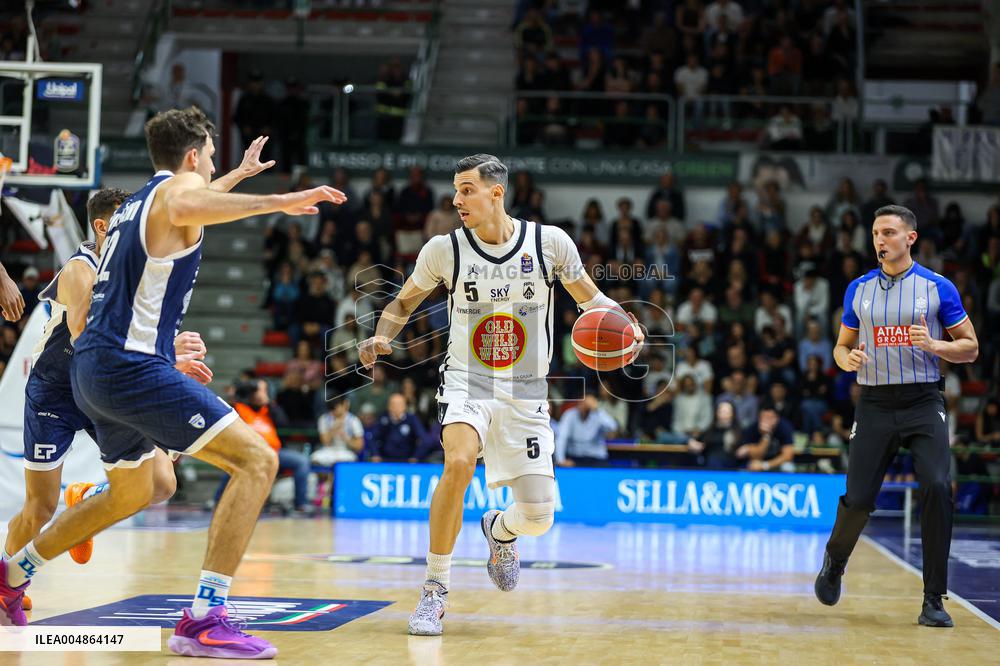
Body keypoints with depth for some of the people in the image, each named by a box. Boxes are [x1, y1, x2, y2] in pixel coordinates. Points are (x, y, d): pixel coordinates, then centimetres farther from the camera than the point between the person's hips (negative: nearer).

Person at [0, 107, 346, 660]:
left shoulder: (133, 203, 23)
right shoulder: (178, 185, -4)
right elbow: (185, 209, -32)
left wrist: (240, 174, 59)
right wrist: (278, 203, -37)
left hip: (93, 367, 10)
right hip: (133, 366, -10)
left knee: (132, 494, 29)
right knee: (256, 460, -14)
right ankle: (203, 619, -23)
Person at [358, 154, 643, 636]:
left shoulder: (550, 242, -7)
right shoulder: (444, 249, -6)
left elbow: (589, 298, 6)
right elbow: (404, 302, 9)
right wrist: (381, 338, -11)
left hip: (525, 391, 1)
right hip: (465, 382, -1)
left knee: (537, 518, -3)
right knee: (459, 460, -32)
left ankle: (499, 529, 38)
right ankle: (435, 590, -18)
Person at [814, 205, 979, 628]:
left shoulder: (938, 288, 0)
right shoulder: (859, 289, 8)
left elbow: (971, 348, 4)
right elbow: (842, 346, 17)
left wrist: (934, 345, -16)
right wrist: (847, 359, -7)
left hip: (923, 404, -2)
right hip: (875, 404, 2)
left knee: (937, 488, -19)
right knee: (858, 498, -2)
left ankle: (933, 600, -9)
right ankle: (834, 561, 32)